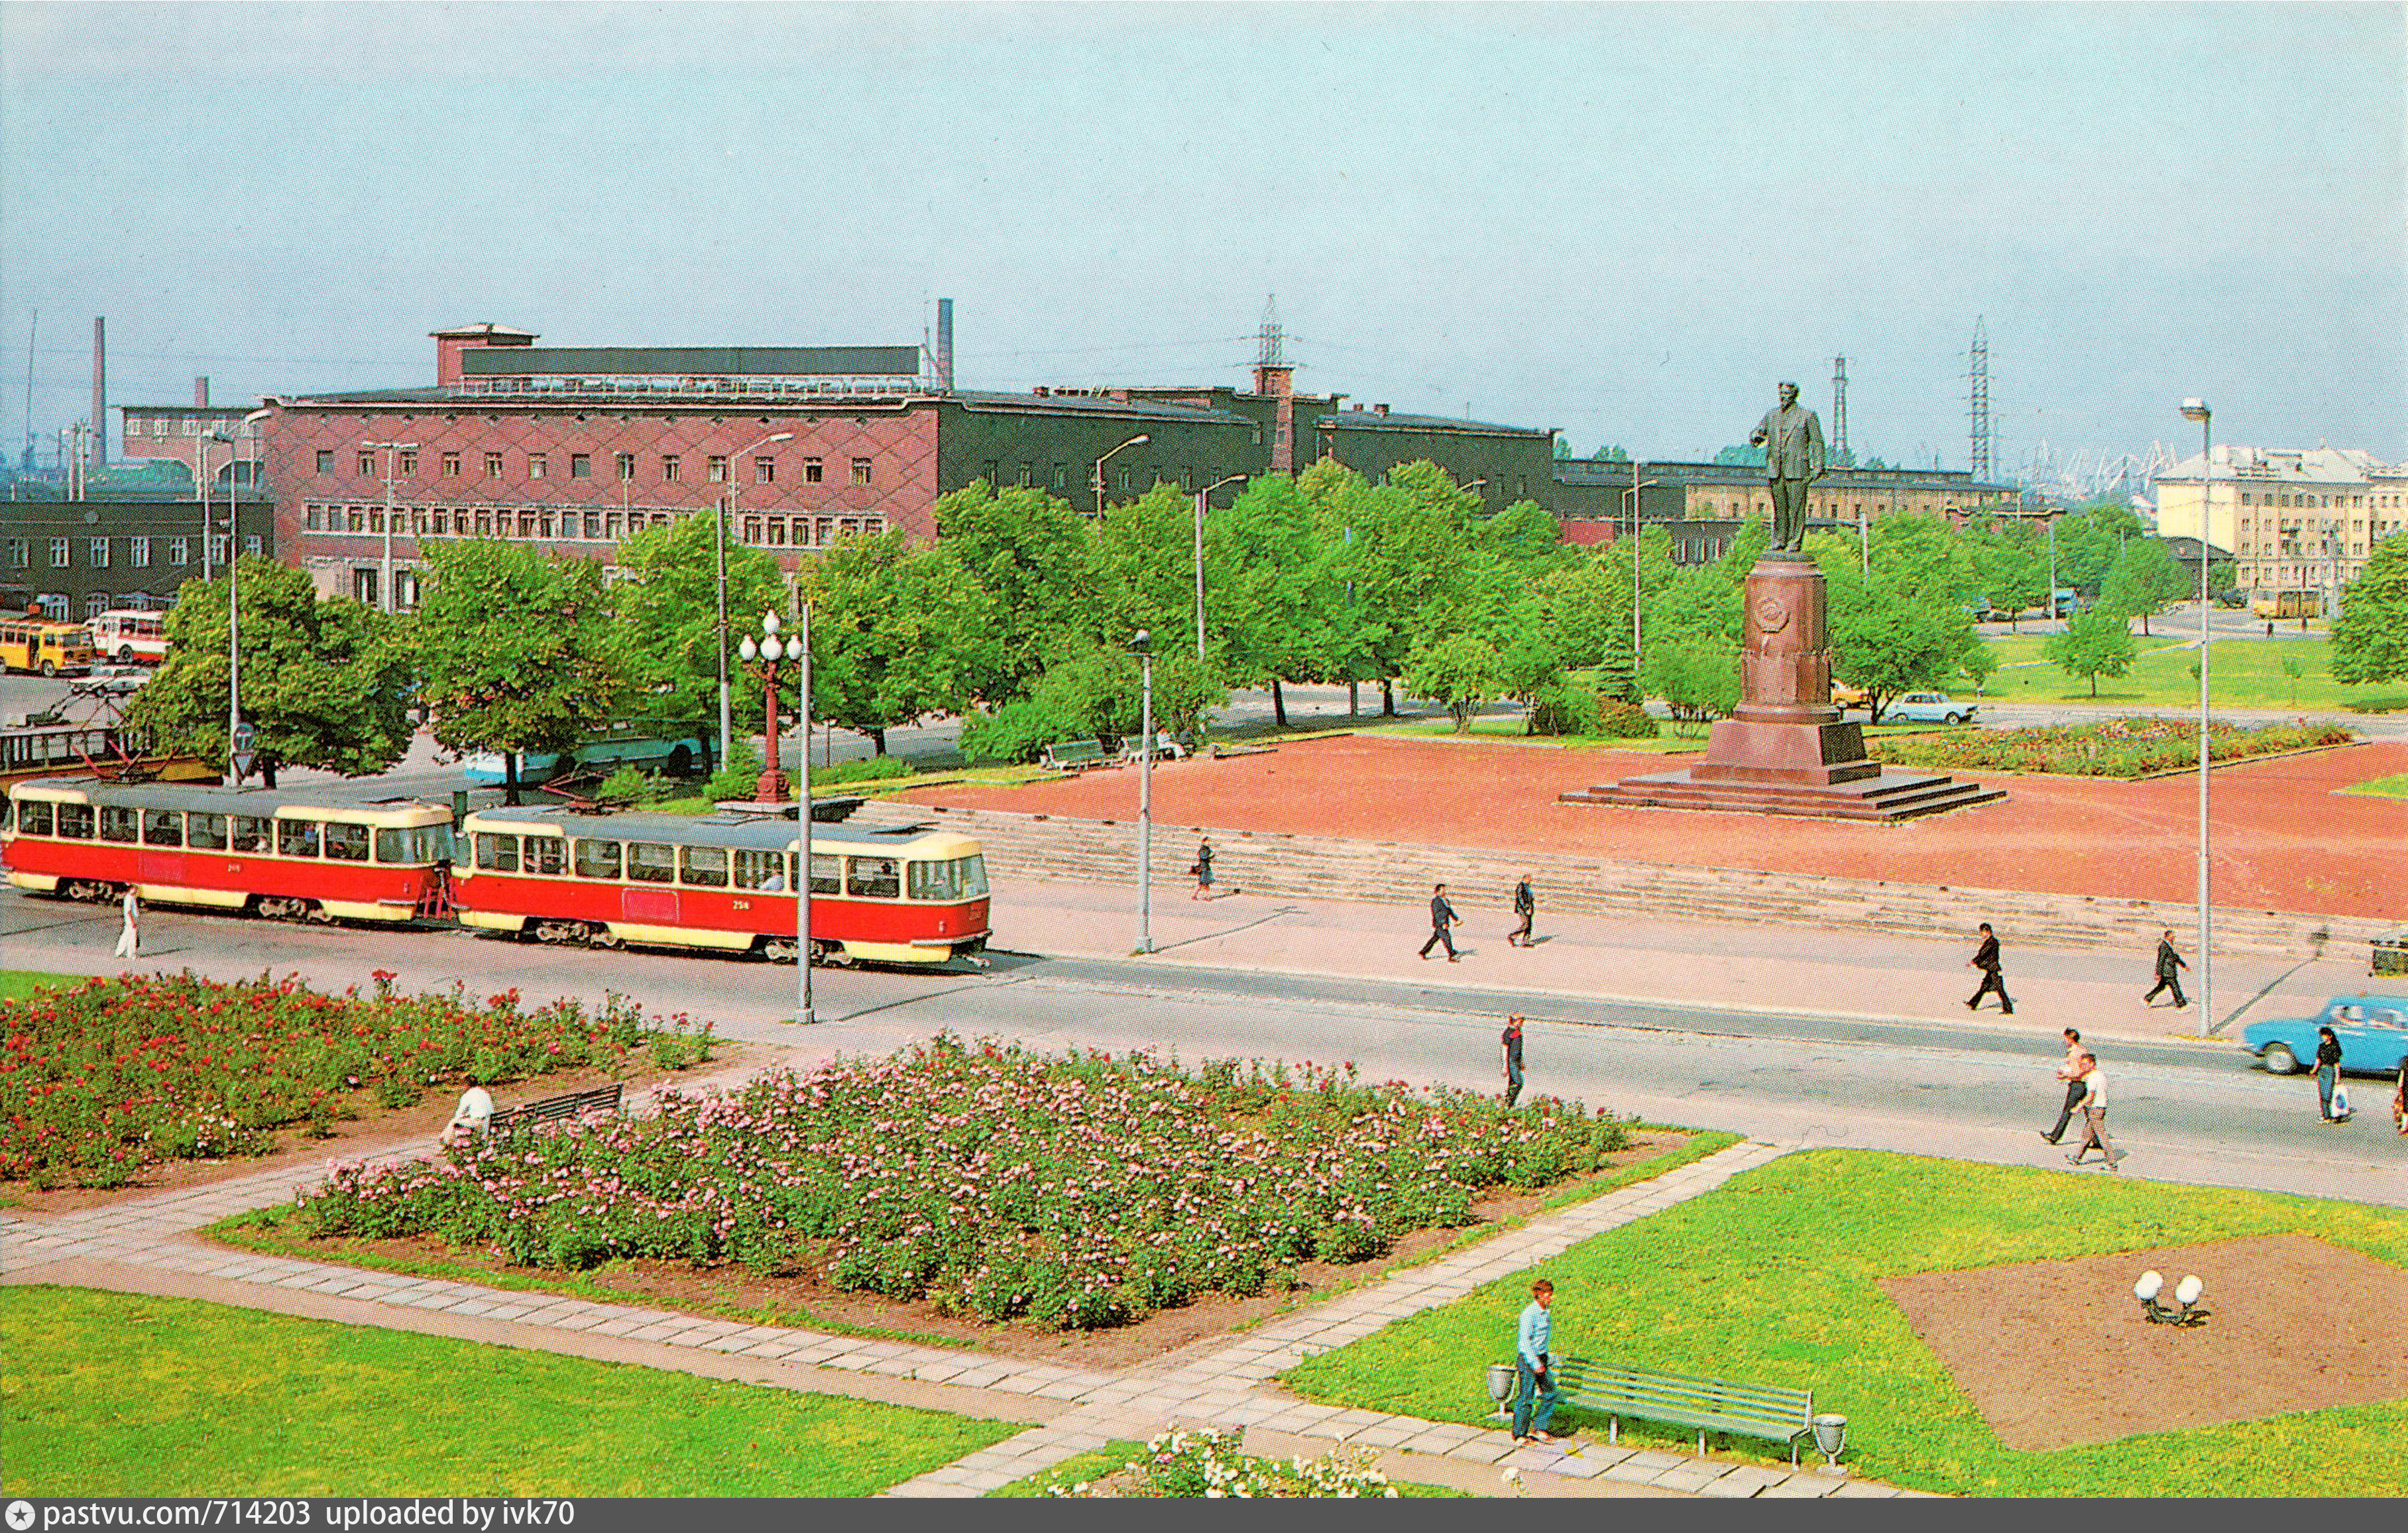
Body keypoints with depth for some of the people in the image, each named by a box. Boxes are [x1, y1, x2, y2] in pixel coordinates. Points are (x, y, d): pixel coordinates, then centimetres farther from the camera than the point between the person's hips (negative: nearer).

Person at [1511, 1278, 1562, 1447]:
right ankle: (1519, 1435, 7)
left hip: (1541, 1358, 9)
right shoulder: (1529, 1313, -17)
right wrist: (1535, 1364, -22)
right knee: (1525, 1397, -3)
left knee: (1550, 1393, 6)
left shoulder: (1545, 1313, 10)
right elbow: (1525, 1341, -20)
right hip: (1527, 1358, -9)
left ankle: (1538, 1428, 17)